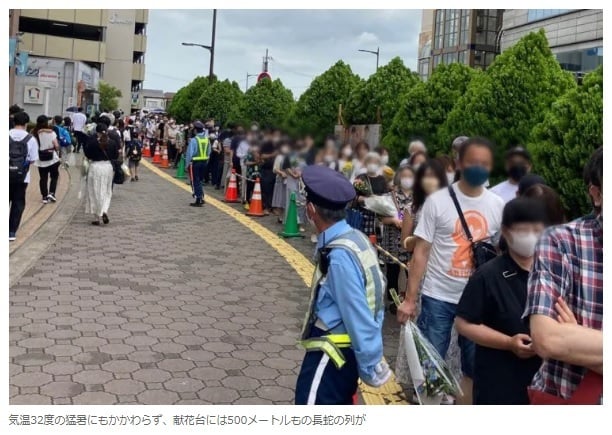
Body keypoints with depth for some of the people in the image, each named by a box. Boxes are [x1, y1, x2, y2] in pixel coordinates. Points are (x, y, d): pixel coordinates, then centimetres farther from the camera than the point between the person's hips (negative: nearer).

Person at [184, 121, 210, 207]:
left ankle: (198, 200, 3)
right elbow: (209, 152, 5)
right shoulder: (207, 139, 2)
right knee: (200, 180, 21)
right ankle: (201, 198, 25)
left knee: (195, 181, 3)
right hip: (204, 162, 6)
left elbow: (189, 153, -13)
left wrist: (187, 164, -3)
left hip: (195, 162, -6)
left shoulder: (194, 140, -16)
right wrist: (206, 161, 13)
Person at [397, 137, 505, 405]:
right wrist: (410, 299, -9)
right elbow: (421, 252, -6)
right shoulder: (438, 201, -6)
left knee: (475, 366, 14)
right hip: (438, 297, -3)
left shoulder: (498, 206, 3)